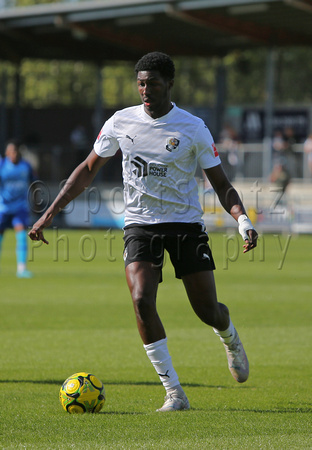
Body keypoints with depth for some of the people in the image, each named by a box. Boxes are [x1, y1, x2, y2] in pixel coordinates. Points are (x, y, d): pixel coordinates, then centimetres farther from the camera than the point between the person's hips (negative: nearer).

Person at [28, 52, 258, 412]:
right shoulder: (121, 122, 0)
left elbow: (221, 184, -1)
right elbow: (88, 170, 10)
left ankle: (230, 338, 42)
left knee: (208, 312, 1)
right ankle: (174, 392, -14)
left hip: (186, 224, -1)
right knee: (142, 301, -22)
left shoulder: (193, 128, -6)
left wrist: (243, 220, -20)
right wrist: (50, 213, 6)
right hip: (140, 225, 1)